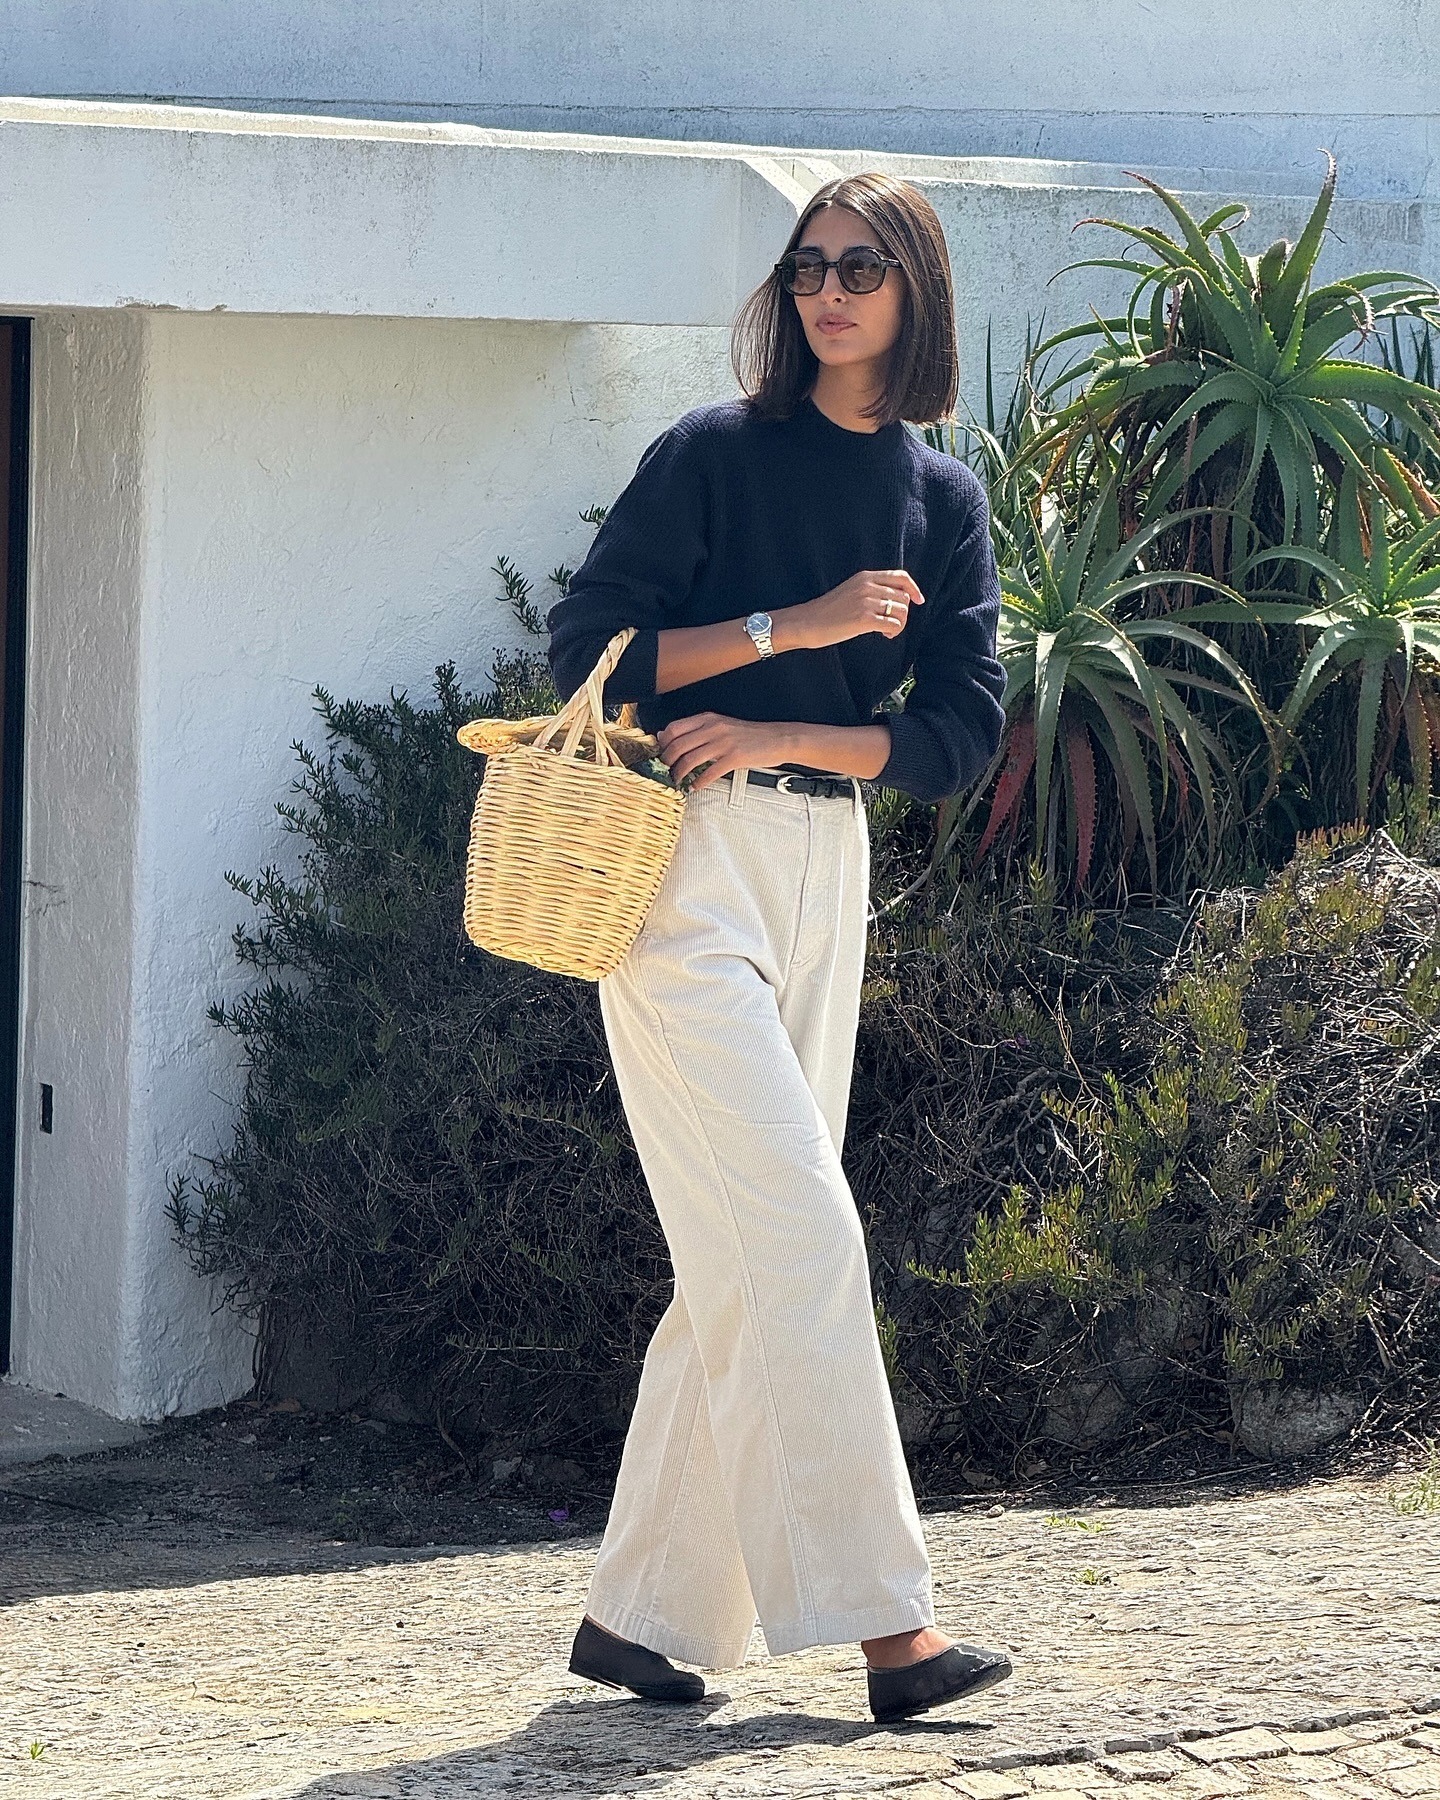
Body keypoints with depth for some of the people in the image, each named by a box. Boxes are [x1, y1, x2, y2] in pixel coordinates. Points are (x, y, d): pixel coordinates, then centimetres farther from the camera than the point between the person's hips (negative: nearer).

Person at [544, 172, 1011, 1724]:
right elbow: (585, 646, -7)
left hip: (827, 869, 6)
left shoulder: (943, 501, 10)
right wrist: (795, 625, -14)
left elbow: (961, 732, 5)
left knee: (746, 1264, 4)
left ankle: (638, 1613, 11)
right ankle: (879, 1617, -13)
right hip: (685, 858, -6)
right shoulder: (715, 452, -2)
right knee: (799, 1235, -13)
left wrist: (780, 735, -9)